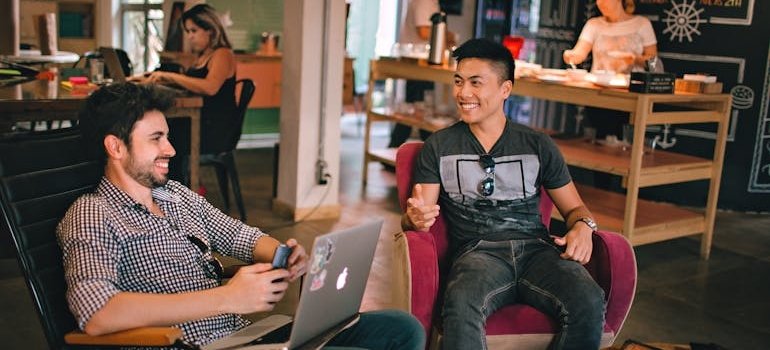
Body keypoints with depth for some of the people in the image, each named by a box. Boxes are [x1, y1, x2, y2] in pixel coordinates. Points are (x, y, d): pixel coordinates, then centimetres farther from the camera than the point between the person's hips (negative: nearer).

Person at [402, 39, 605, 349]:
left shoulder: (538, 146, 16)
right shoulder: (439, 146, 13)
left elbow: (574, 207, 20)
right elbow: (416, 215, 6)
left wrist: (583, 227, -4)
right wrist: (415, 218, -19)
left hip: (536, 248, 2)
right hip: (478, 252, -2)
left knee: (589, 304, -30)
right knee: (460, 308, -38)